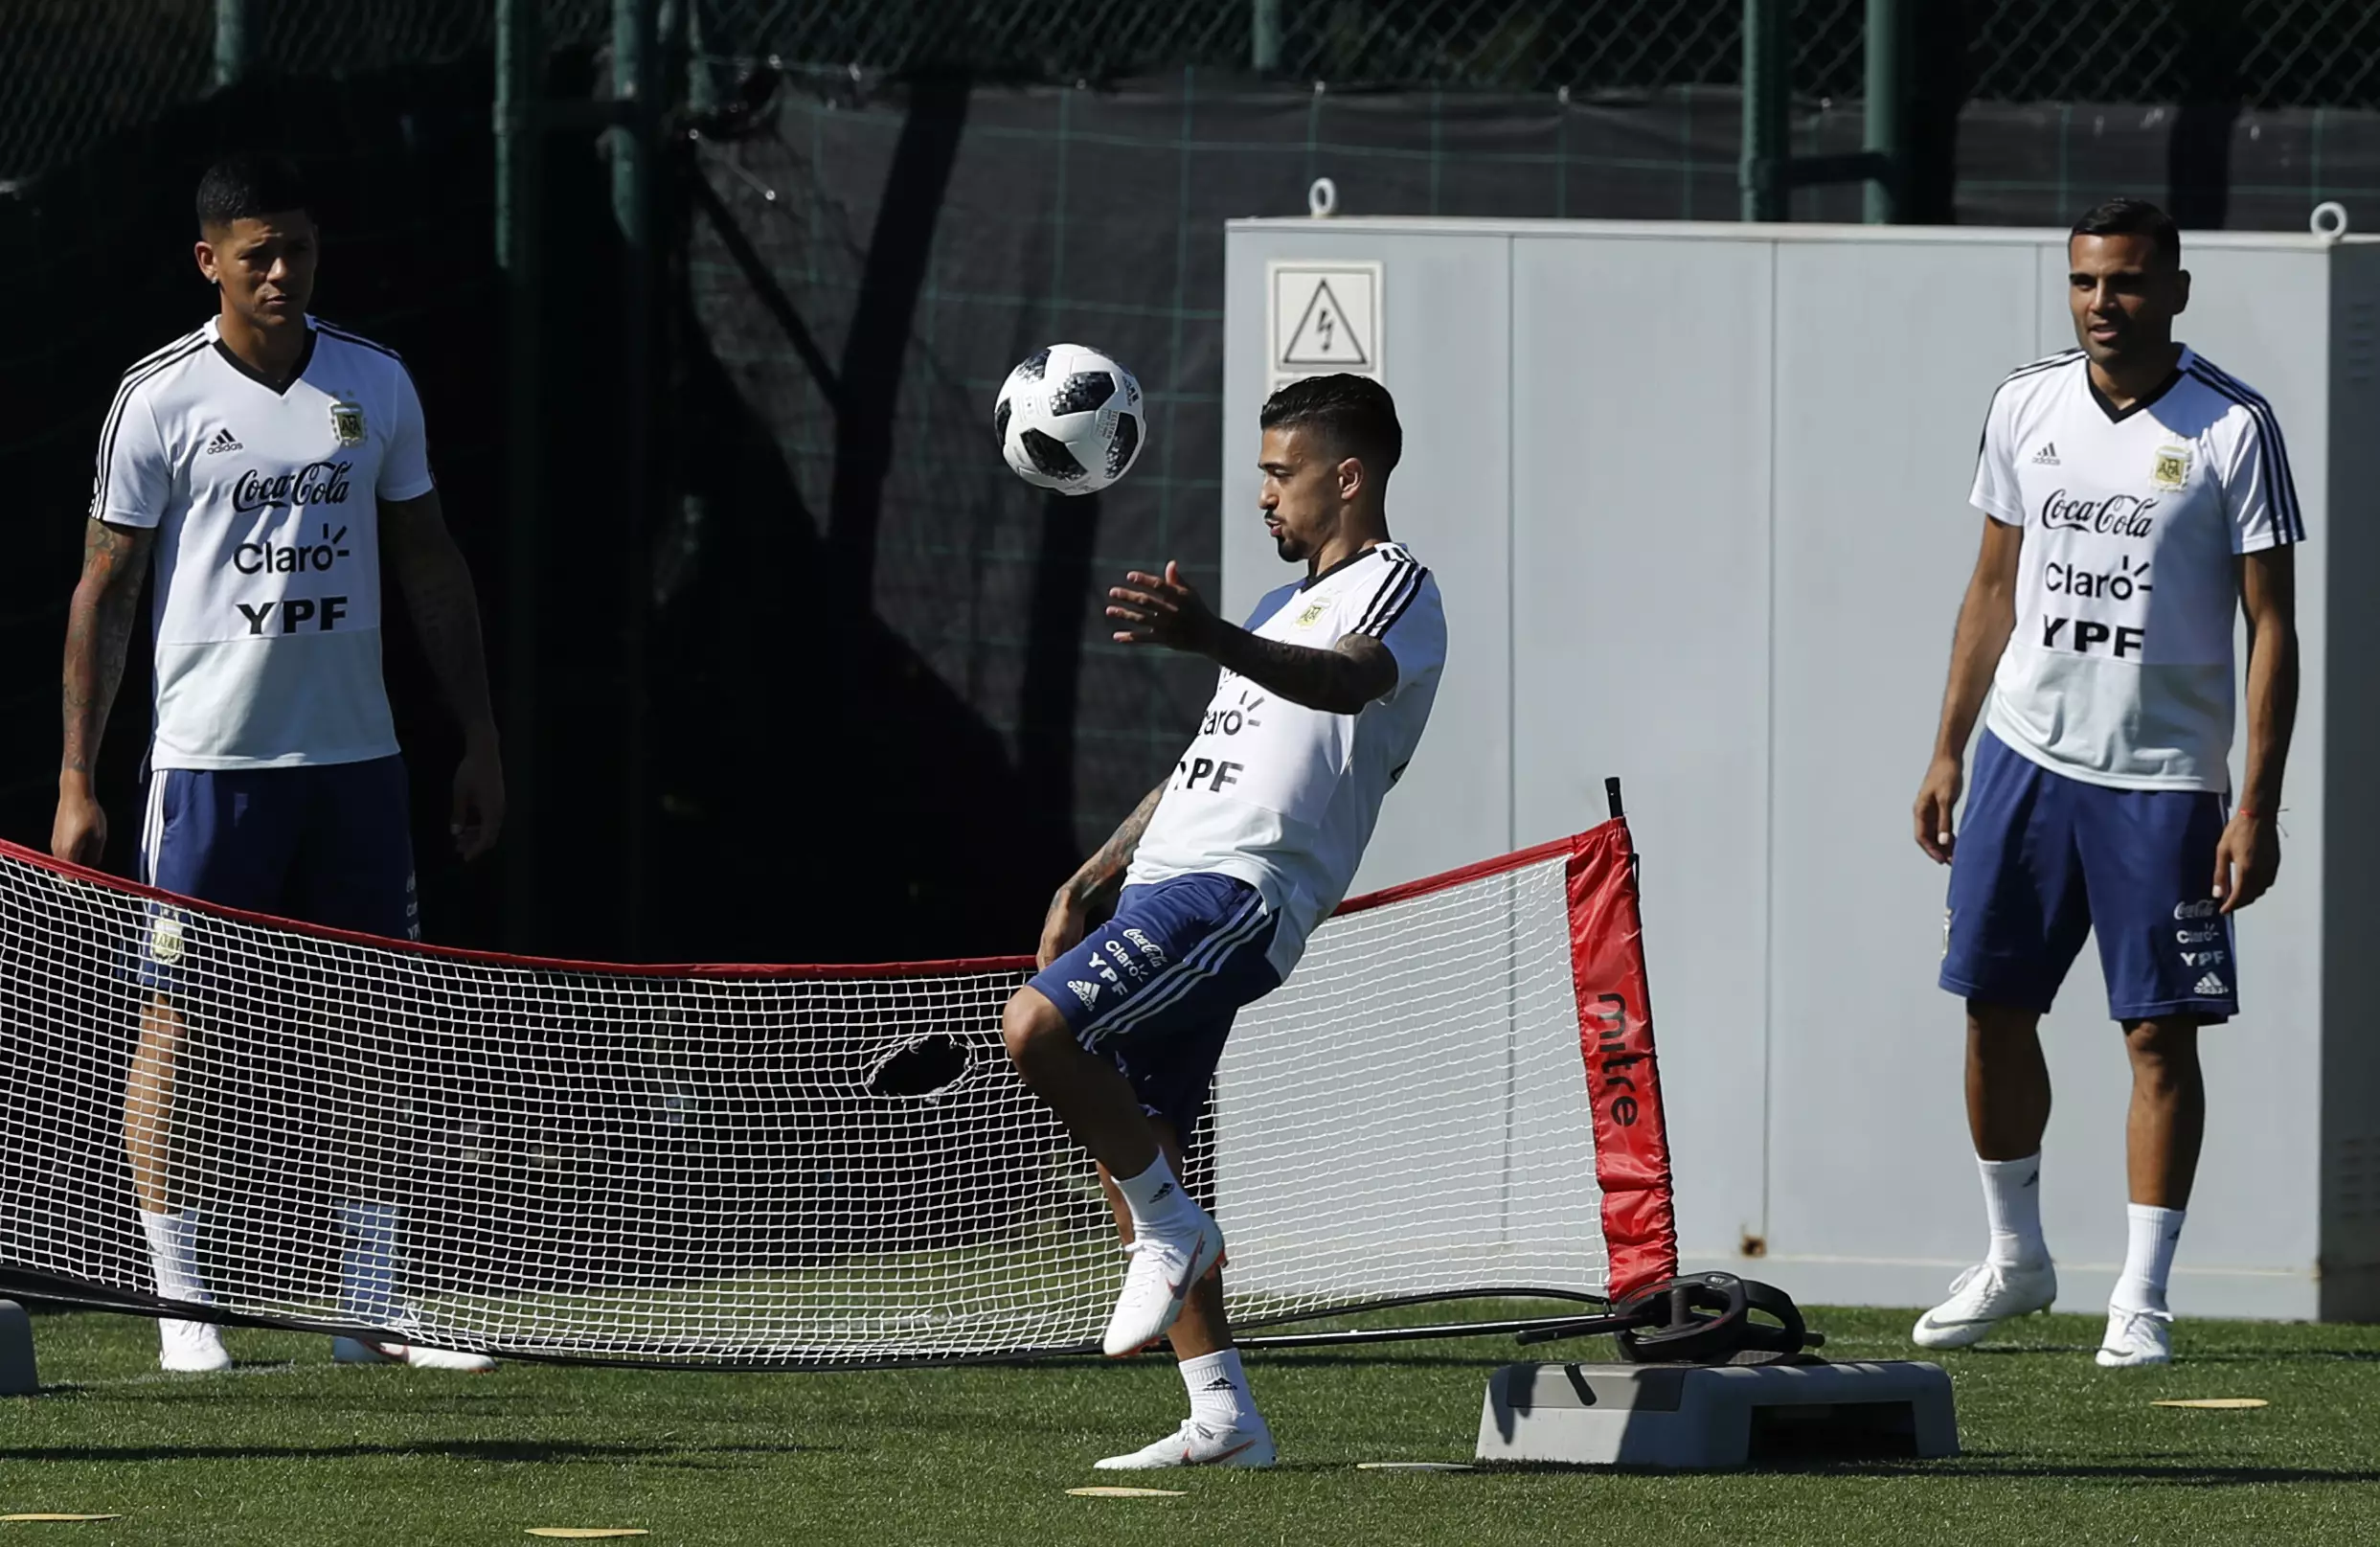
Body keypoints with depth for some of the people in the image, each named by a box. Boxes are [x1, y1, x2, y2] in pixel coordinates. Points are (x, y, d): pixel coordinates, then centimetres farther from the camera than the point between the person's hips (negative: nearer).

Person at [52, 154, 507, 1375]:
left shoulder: (376, 386, 7)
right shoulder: (160, 399, -3)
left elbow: (431, 570, 14)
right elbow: (103, 593, -1)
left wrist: (479, 741, 10)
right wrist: (77, 780, -4)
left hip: (354, 757, 4)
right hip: (209, 760, -4)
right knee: (177, 1023, -2)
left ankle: (370, 1306, 9)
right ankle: (181, 1307, 3)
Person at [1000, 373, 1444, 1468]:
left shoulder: (1394, 588, -3)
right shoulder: (1287, 606, 29)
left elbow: (1344, 682, -27)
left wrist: (1208, 638, -45)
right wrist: (1092, 880, 26)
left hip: (1239, 891, -10)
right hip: (1163, 885, 10)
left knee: (1036, 1027, -27)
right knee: (1129, 1155, 8)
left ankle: (1173, 1233, -9)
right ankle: (1224, 1419, 10)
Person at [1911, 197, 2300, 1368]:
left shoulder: (2233, 429, -7)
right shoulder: (2025, 407, 6)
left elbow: (2271, 626, -7)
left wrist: (2258, 805, -12)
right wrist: (1947, 750, 12)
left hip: (2163, 776, -4)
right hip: (2024, 752, 4)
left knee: (2160, 1031, -4)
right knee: (1994, 1005, 7)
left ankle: (2142, 1296, 2)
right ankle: (2015, 1259, 23)